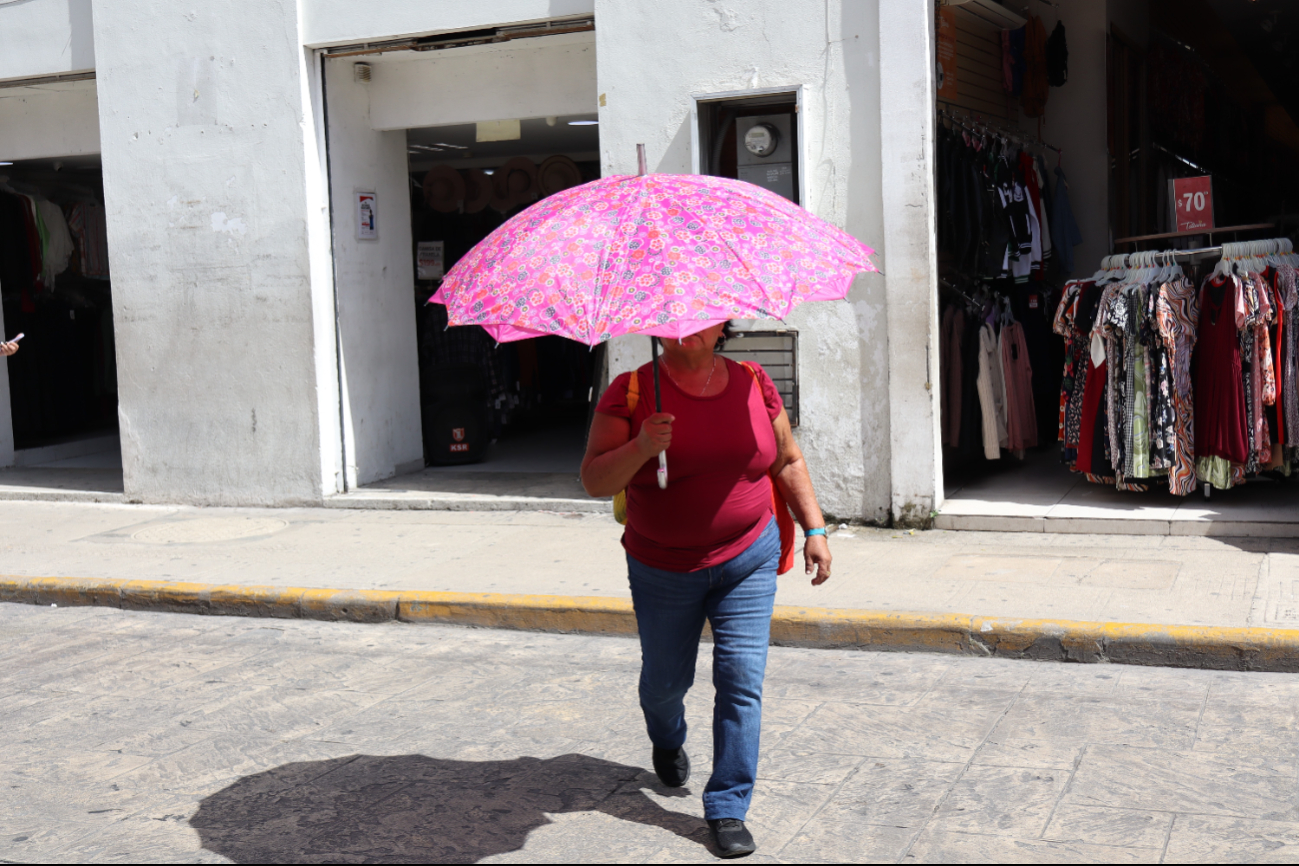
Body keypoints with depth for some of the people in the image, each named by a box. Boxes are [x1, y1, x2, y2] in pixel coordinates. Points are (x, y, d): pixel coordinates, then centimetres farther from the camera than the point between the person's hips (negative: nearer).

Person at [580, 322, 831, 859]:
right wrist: (640, 447, -32)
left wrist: (814, 529, 3)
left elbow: (788, 462, 9)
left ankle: (728, 809, 6)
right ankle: (668, 740, 51)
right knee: (666, 679, 15)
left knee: (741, 681, -6)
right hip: (662, 570, -1)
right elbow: (594, 482, -15)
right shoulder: (630, 392, -9)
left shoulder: (753, 383, -1)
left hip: (746, 560, 1)